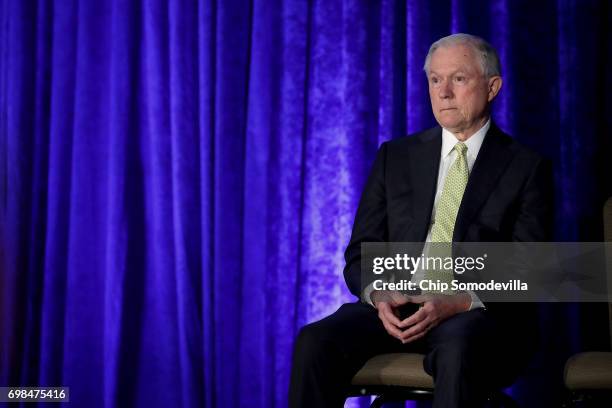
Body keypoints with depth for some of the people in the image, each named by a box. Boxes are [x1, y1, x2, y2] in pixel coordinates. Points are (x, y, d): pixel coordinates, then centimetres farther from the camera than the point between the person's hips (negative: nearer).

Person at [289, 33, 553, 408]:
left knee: (458, 346, -39)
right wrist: (379, 295, -13)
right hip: (395, 306, 3)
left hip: (482, 314, -3)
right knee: (315, 341, -27)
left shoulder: (527, 168, 5)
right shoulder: (395, 157, 15)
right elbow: (360, 253, 11)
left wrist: (460, 303, -20)